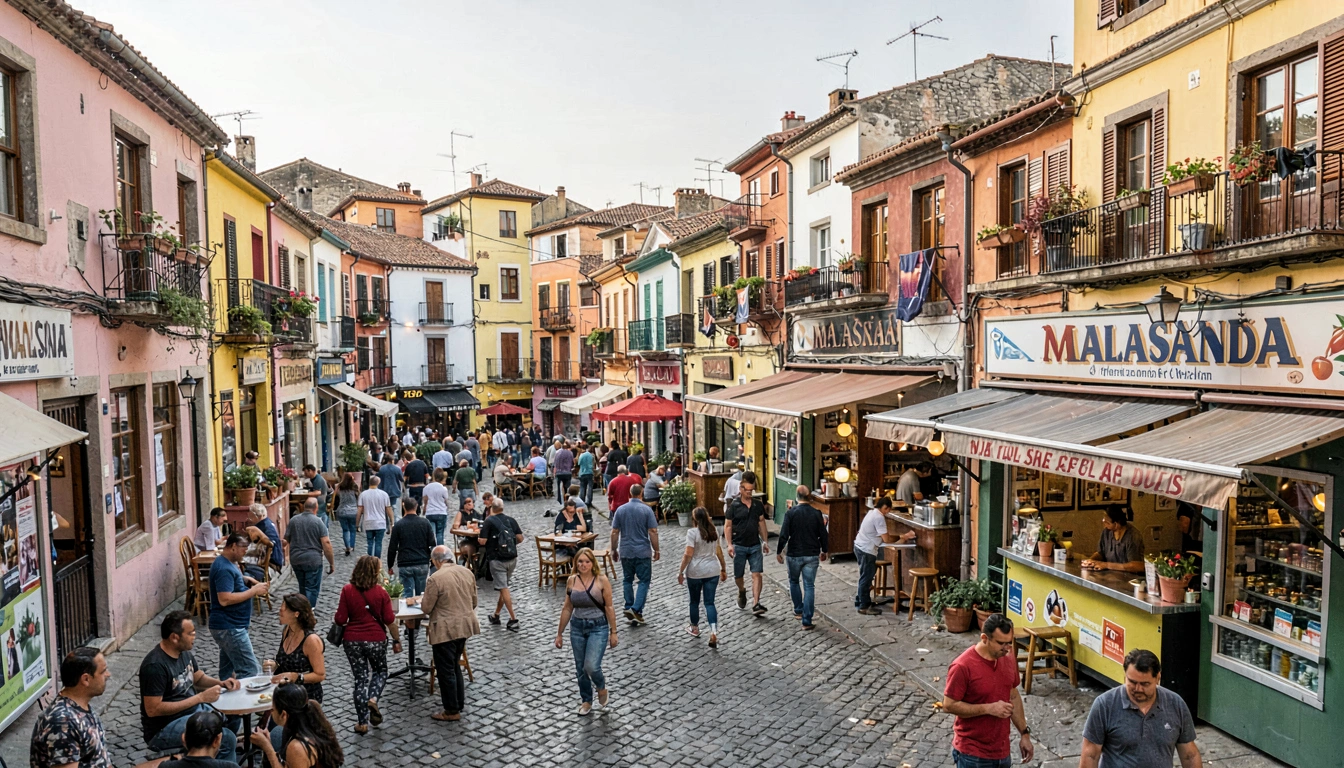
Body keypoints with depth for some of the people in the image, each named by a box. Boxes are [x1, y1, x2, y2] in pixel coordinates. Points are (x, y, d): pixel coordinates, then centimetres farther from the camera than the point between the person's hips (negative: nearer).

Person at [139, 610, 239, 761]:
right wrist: (200, 697, -26)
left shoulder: (184, 652, 3)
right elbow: (153, 710, -26)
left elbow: (199, 677, 18)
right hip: (163, 729, -9)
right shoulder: (155, 665, -23)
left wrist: (222, 683, -2)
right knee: (226, 739, -24)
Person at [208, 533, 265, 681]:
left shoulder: (227, 563, 11)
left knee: (227, 671, 18)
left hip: (229, 626, 11)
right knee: (251, 671, -12)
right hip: (229, 628, -11)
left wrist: (244, 579, 10)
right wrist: (253, 591, -21)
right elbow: (225, 599, -27)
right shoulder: (224, 568, -20)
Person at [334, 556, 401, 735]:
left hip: (352, 640, 2)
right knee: (381, 671, 23)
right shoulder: (381, 592, -11)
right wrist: (397, 640, 4)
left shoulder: (347, 590, -8)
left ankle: (362, 722, 16)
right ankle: (373, 699, -4)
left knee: (361, 678, 14)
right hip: (376, 640, -1)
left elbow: (340, 619, -7)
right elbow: (390, 621, -8)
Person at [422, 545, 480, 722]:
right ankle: (459, 702, 31)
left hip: (445, 631, -7)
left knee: (446, 670, 5)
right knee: (455, 666, 22)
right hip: (464, 627, 7)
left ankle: (452, 711, 13)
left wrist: (423, 601, 9)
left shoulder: (436, 578, -19)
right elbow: (473, 601, 11)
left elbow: (426, 608, -12)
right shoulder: (467, 572, 3)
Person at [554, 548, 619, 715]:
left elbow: (609, 608, -6)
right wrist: (560, 633, 8)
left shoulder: (602, 581, -12)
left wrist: (613, 632, -5)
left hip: (598, 628, -4)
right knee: (580, 668, 12)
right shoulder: (571, 580, -2)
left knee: (591, 666, -15)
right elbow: (567, 609, 5)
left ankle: (601, 686, 19)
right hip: (577, 628, 4)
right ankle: (586, 700, 35)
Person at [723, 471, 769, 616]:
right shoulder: (734, 505, -7)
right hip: (739, 546, -2)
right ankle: (742, 591, 42)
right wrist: (729, 544, -12)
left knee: (757, 574, -8)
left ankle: (756, 604, -8)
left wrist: (765, 541, 11)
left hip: (755, 545, 2)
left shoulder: (758, 504, 3)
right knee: (738, 575, 10)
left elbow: (761, 523, 13)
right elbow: (727, 526, -5)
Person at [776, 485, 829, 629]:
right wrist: (824, 551, 17)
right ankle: (807, 621, 2)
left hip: (794, 554, -1)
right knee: (809, 586, 4)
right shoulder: (816, 513, -5)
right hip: (812, 555, 1)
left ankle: (798, 610, 32)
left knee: (794, 582, 23)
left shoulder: (790, 513, -11)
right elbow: (823, 535, 1)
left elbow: (784, 535, -12)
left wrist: (779, 552, 0)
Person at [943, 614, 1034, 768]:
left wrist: (1024, 733, 10)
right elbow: (949, 705, -19)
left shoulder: (1009, 660, -1)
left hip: (1002, 749, 7)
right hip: (973, 752, -6)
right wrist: (989, 708, -24)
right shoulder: (963, 666, -23)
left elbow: (1014, 697, 12)